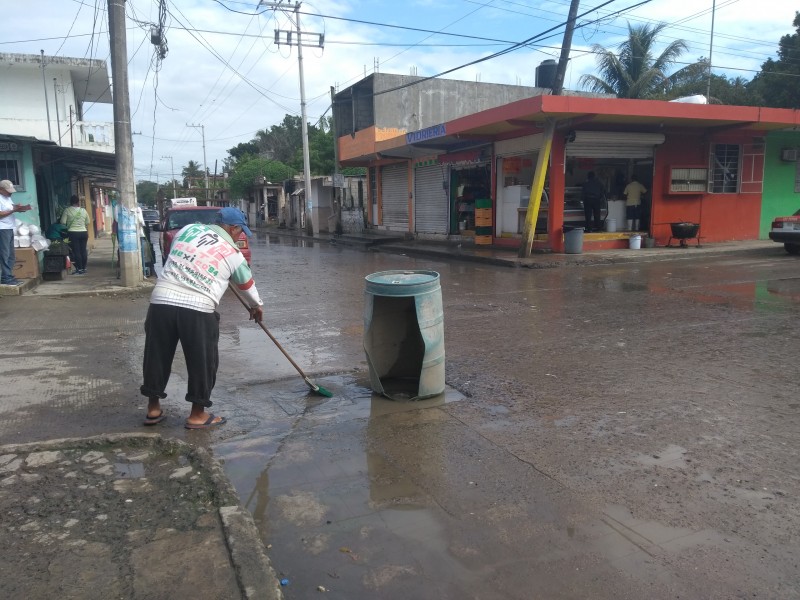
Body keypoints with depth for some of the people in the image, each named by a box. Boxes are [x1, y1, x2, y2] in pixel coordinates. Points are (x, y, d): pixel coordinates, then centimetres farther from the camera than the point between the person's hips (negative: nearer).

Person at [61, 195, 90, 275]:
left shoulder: (67, 210, -4)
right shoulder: (83, 210, 7)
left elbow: (63, 223, -8)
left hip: (73, 233, -4)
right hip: (83, 232, 4)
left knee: (76, 251, -1)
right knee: (83, 251, 8)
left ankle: (79, 269, 1)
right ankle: (84, 268, 13)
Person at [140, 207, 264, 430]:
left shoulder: (188, 229, 14)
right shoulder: (232, 253, 7)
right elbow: (247, 285, 20)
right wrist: (257, 306, 39)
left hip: (161, 302, 5)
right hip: (197, 310, -4)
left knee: (156, 356, 17)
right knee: (203, 362, 11)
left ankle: (153, 409, 32)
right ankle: (197, 415, 21)